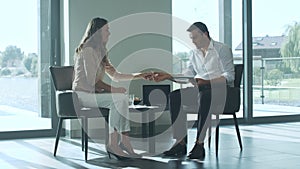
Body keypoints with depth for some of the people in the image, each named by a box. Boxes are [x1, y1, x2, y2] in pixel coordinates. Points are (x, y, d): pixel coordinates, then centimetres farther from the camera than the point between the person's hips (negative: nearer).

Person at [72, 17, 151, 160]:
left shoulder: (99, 51, 18)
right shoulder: (88, 50, -13)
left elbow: (115, 75, 19)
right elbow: (92, 81, -19)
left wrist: (138, 76, 12)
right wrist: (113, 89, -16)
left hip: (93, 92, 9)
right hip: (83, 94, -9)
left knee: (122, 99, -14)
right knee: (119, 99, -25)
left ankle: (114, 144, -21)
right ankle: (113, 144, -21)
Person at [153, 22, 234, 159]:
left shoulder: (222, 49, 0)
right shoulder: (194, 53, 20)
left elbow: (229, 76, -9)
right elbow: (187, 75, 16)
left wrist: (207, 82, -22)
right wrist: (168, 76, 1)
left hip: (221, 89, -6)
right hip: (200, 90, 6)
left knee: (205, 95, -39)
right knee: (175, 96, -19)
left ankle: (199, 144, -38)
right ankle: (181, 142, -24)